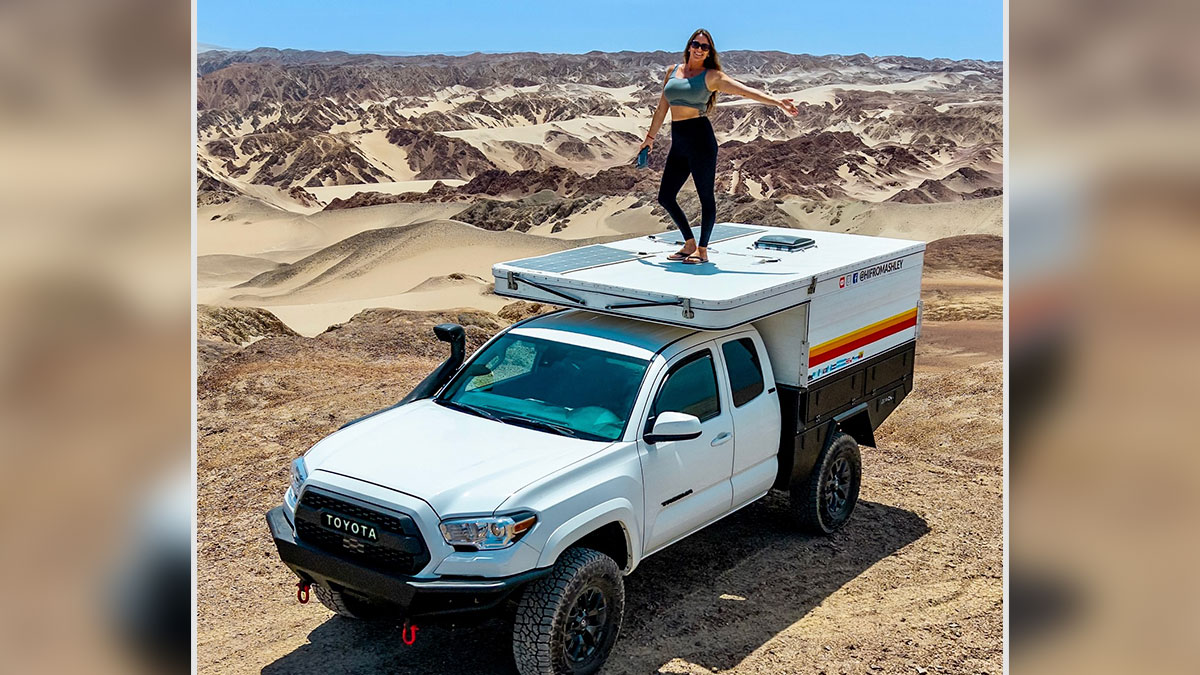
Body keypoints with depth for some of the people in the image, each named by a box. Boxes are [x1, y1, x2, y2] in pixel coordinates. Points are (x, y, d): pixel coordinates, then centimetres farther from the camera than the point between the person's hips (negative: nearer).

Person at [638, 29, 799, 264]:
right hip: (678, 142, 6)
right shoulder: (673, 71, 15)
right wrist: (650, 137, 29)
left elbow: (745, 90, -8)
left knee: (705, 196, -2)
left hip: (700, 138, -6)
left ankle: (702, 249, 10)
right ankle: (690, 244, 20)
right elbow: (662, 108, 24)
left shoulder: (711, 76, 0)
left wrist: (776, 102, -17)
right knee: (665, 197, 6)